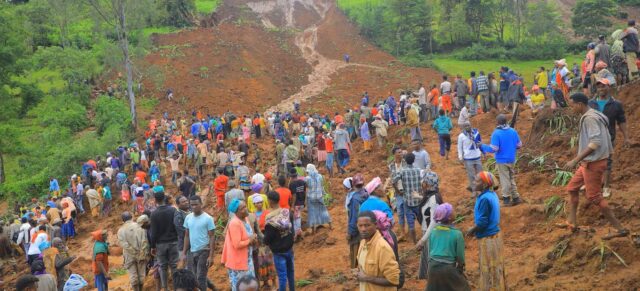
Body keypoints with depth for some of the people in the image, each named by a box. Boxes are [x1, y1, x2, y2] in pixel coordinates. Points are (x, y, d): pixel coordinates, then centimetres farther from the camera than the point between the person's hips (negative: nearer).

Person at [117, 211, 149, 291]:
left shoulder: (121, 230, 1)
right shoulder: (139, 226, 0)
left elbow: (122, 242, -13)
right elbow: (144, 240, -9)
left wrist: (133, 251, -13)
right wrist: (144, 252, -8)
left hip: (129, 255, 0)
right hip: (141, 254, 0)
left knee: (133, 275, 6)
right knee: (141, 273, 11)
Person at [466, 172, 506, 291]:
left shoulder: (484, 199, -24)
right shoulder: (492, 194, 4)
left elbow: (482, 222, -23)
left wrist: (471, 231, -6)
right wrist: (475, 228, 9)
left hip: (487, 238, -9)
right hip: (494, 235, 9)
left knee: (489, 269, 4)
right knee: (494, 268, 20)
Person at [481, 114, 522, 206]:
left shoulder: (496, 133, -18)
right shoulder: (513, 131, -1)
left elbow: (493, 149, -21)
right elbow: (519, 145, 6)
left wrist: (483, 146, -7)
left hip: (502, 160, -5)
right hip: (511, 159, 5)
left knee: (505, 180, 5)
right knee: (512, 178, 18)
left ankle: (506, 199, 12)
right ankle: (515, 197, 21)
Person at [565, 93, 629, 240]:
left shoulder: (590, 118, -19)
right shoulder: (595, 116, 11)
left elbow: (595, 143, -27)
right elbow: (605, 139, 15)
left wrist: (575, 160, -27)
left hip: (593, 162, -10)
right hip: (590, 162, 10)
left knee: (594, 197, -4)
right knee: (572, 188, 17)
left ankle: (620, 228, 2)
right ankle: (571, 223, 22)